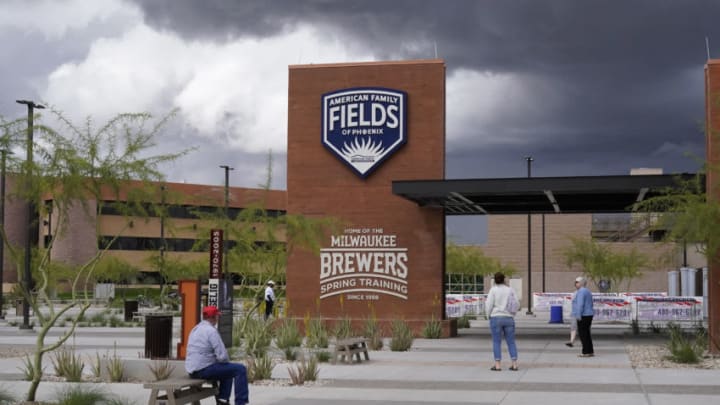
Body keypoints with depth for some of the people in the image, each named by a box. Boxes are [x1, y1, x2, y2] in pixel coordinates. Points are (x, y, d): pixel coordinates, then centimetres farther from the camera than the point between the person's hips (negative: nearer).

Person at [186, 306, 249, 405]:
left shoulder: (195, 329, 14)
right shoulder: (211, 330, -15)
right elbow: (222, 356, -19)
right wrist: (227, 361, 4)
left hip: (192, 370, 10)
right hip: (204, 369, -10)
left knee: (228, 370, 28)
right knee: (240, 369, -7)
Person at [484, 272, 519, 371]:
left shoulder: (493, 290, -5)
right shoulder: (510, 290, 5)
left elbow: (489, 305, -8)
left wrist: (489, 315, 8)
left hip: (496, 318, -3)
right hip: (509, 319, 3)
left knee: (497, 342, 2)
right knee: (511, 342, 7)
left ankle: (497, 365, -1)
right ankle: (514, 364, 3)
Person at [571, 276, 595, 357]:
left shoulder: (581, 292, -14)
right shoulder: (587, 291, 17)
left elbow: (580, 304, -22)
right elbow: (590, 304, 21)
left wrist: (578, 315, -22)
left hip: (583, 316, -10)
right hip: (589, 315, 10)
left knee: (583, 334, -6)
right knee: (586, 334, 13)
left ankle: (586, 352, -6)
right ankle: (590, 351, 14)